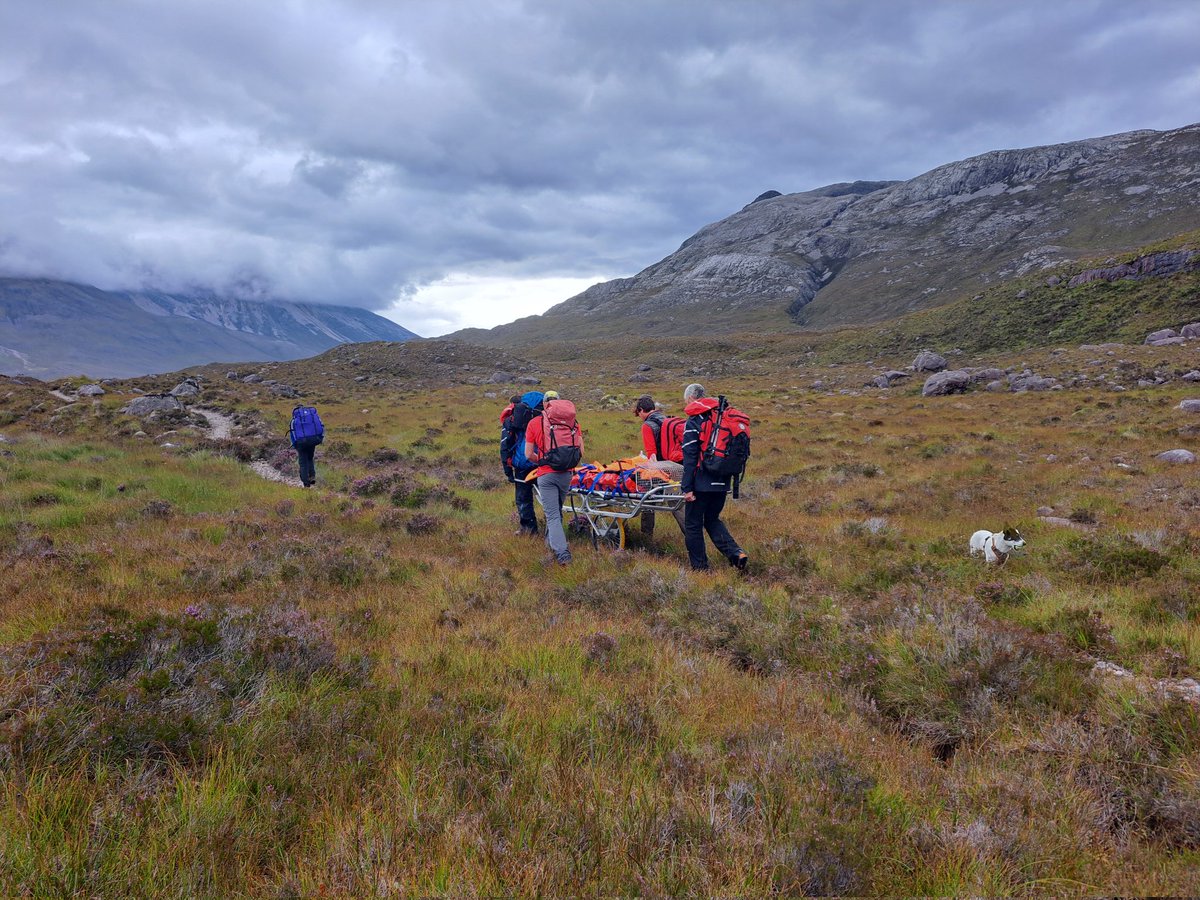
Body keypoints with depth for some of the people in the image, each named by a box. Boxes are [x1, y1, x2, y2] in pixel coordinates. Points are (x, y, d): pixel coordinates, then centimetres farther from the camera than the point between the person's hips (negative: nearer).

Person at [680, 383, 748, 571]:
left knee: (693, 525, 7)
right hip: (722, 483, 7)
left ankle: (700, 568, 12)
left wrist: (687, 488, -13)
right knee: (712, 520, 22)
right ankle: (736, 553, 4)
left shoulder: (693, 422, -9)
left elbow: (690, 458, -14)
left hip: (701, 483, -7)